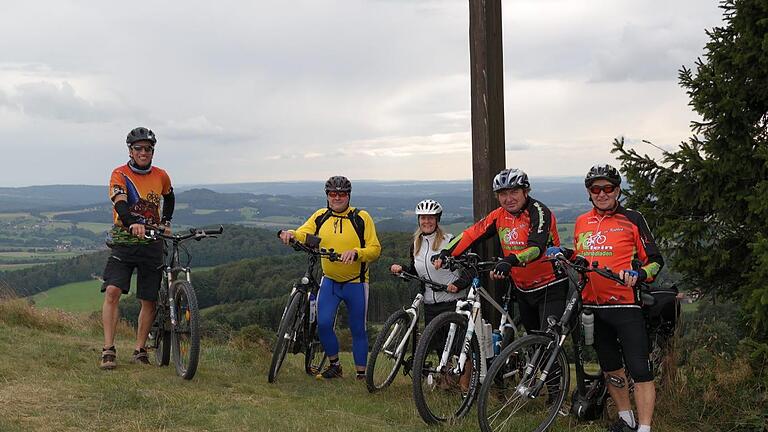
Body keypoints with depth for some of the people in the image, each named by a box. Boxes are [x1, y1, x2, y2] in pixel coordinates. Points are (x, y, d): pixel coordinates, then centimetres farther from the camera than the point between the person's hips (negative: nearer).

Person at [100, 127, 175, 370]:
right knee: (112, 291, -19)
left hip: (152, 243, 3)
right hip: (124, 242, -3)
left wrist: (165, 222, 17)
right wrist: (134, 223, -41)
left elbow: (169, 198, 29)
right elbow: (120, 204, -23)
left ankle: (140, 351, 18)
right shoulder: (120, 174, -6)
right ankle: (108, 350, -16)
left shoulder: (161, 176, 6)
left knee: (149, 301, 4)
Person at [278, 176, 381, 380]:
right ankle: (334, 366, 10)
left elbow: (375, 249, -11)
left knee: (358, 330, 5)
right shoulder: (321, 216, 4)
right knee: (323, 323, -11)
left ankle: (362, 374, 17)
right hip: (329, 281, 2)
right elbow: (302, 235, -10)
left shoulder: (361, 218, -6)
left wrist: (356, 252, -29)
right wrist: (290, 234, -32)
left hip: (356, 283, -2)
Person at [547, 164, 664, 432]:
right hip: (592, 306, 6)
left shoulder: (631, 219, -3)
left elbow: (655, 261, -3)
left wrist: (637, 274, -22)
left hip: (625, 305, -5)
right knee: (610, 367, 16)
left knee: (639, 370, -10)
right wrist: (563, 254, 5)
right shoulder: (582, 222, 12)